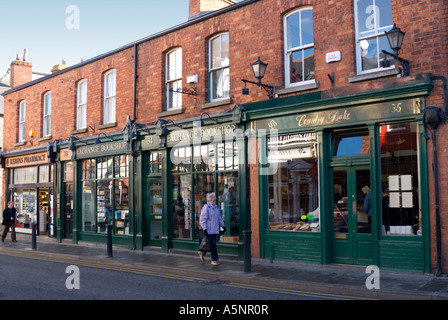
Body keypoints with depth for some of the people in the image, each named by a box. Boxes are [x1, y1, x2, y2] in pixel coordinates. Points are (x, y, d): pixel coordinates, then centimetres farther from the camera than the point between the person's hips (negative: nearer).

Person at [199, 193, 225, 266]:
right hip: (209, 230, -7)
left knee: (212, 245, 11)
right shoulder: (206, 208, -10)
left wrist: (222, 226, 15)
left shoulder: (216, 207, 14)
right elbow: (202, 220, -12)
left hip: (215, 230, 7)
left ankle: (202, 252, 32)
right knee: (212, 245, -5)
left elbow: (219, 218, 23)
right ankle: (214, 260, 4)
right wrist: (204, 228, -17)